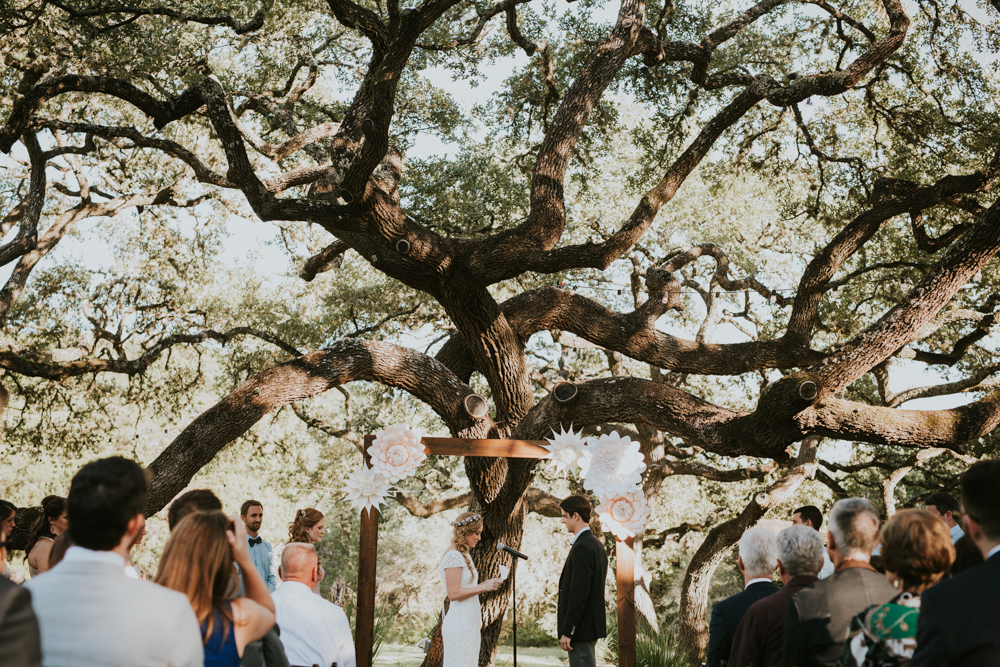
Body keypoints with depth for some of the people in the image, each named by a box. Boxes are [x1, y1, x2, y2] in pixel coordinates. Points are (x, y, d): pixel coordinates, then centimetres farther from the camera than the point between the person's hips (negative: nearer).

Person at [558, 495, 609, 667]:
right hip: (590, 626, 10)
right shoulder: (596, 545, 14)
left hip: (581, 627, -10)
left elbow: (579, 594, -22)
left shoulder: (582, 547, -17)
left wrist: (567, 632, -19)